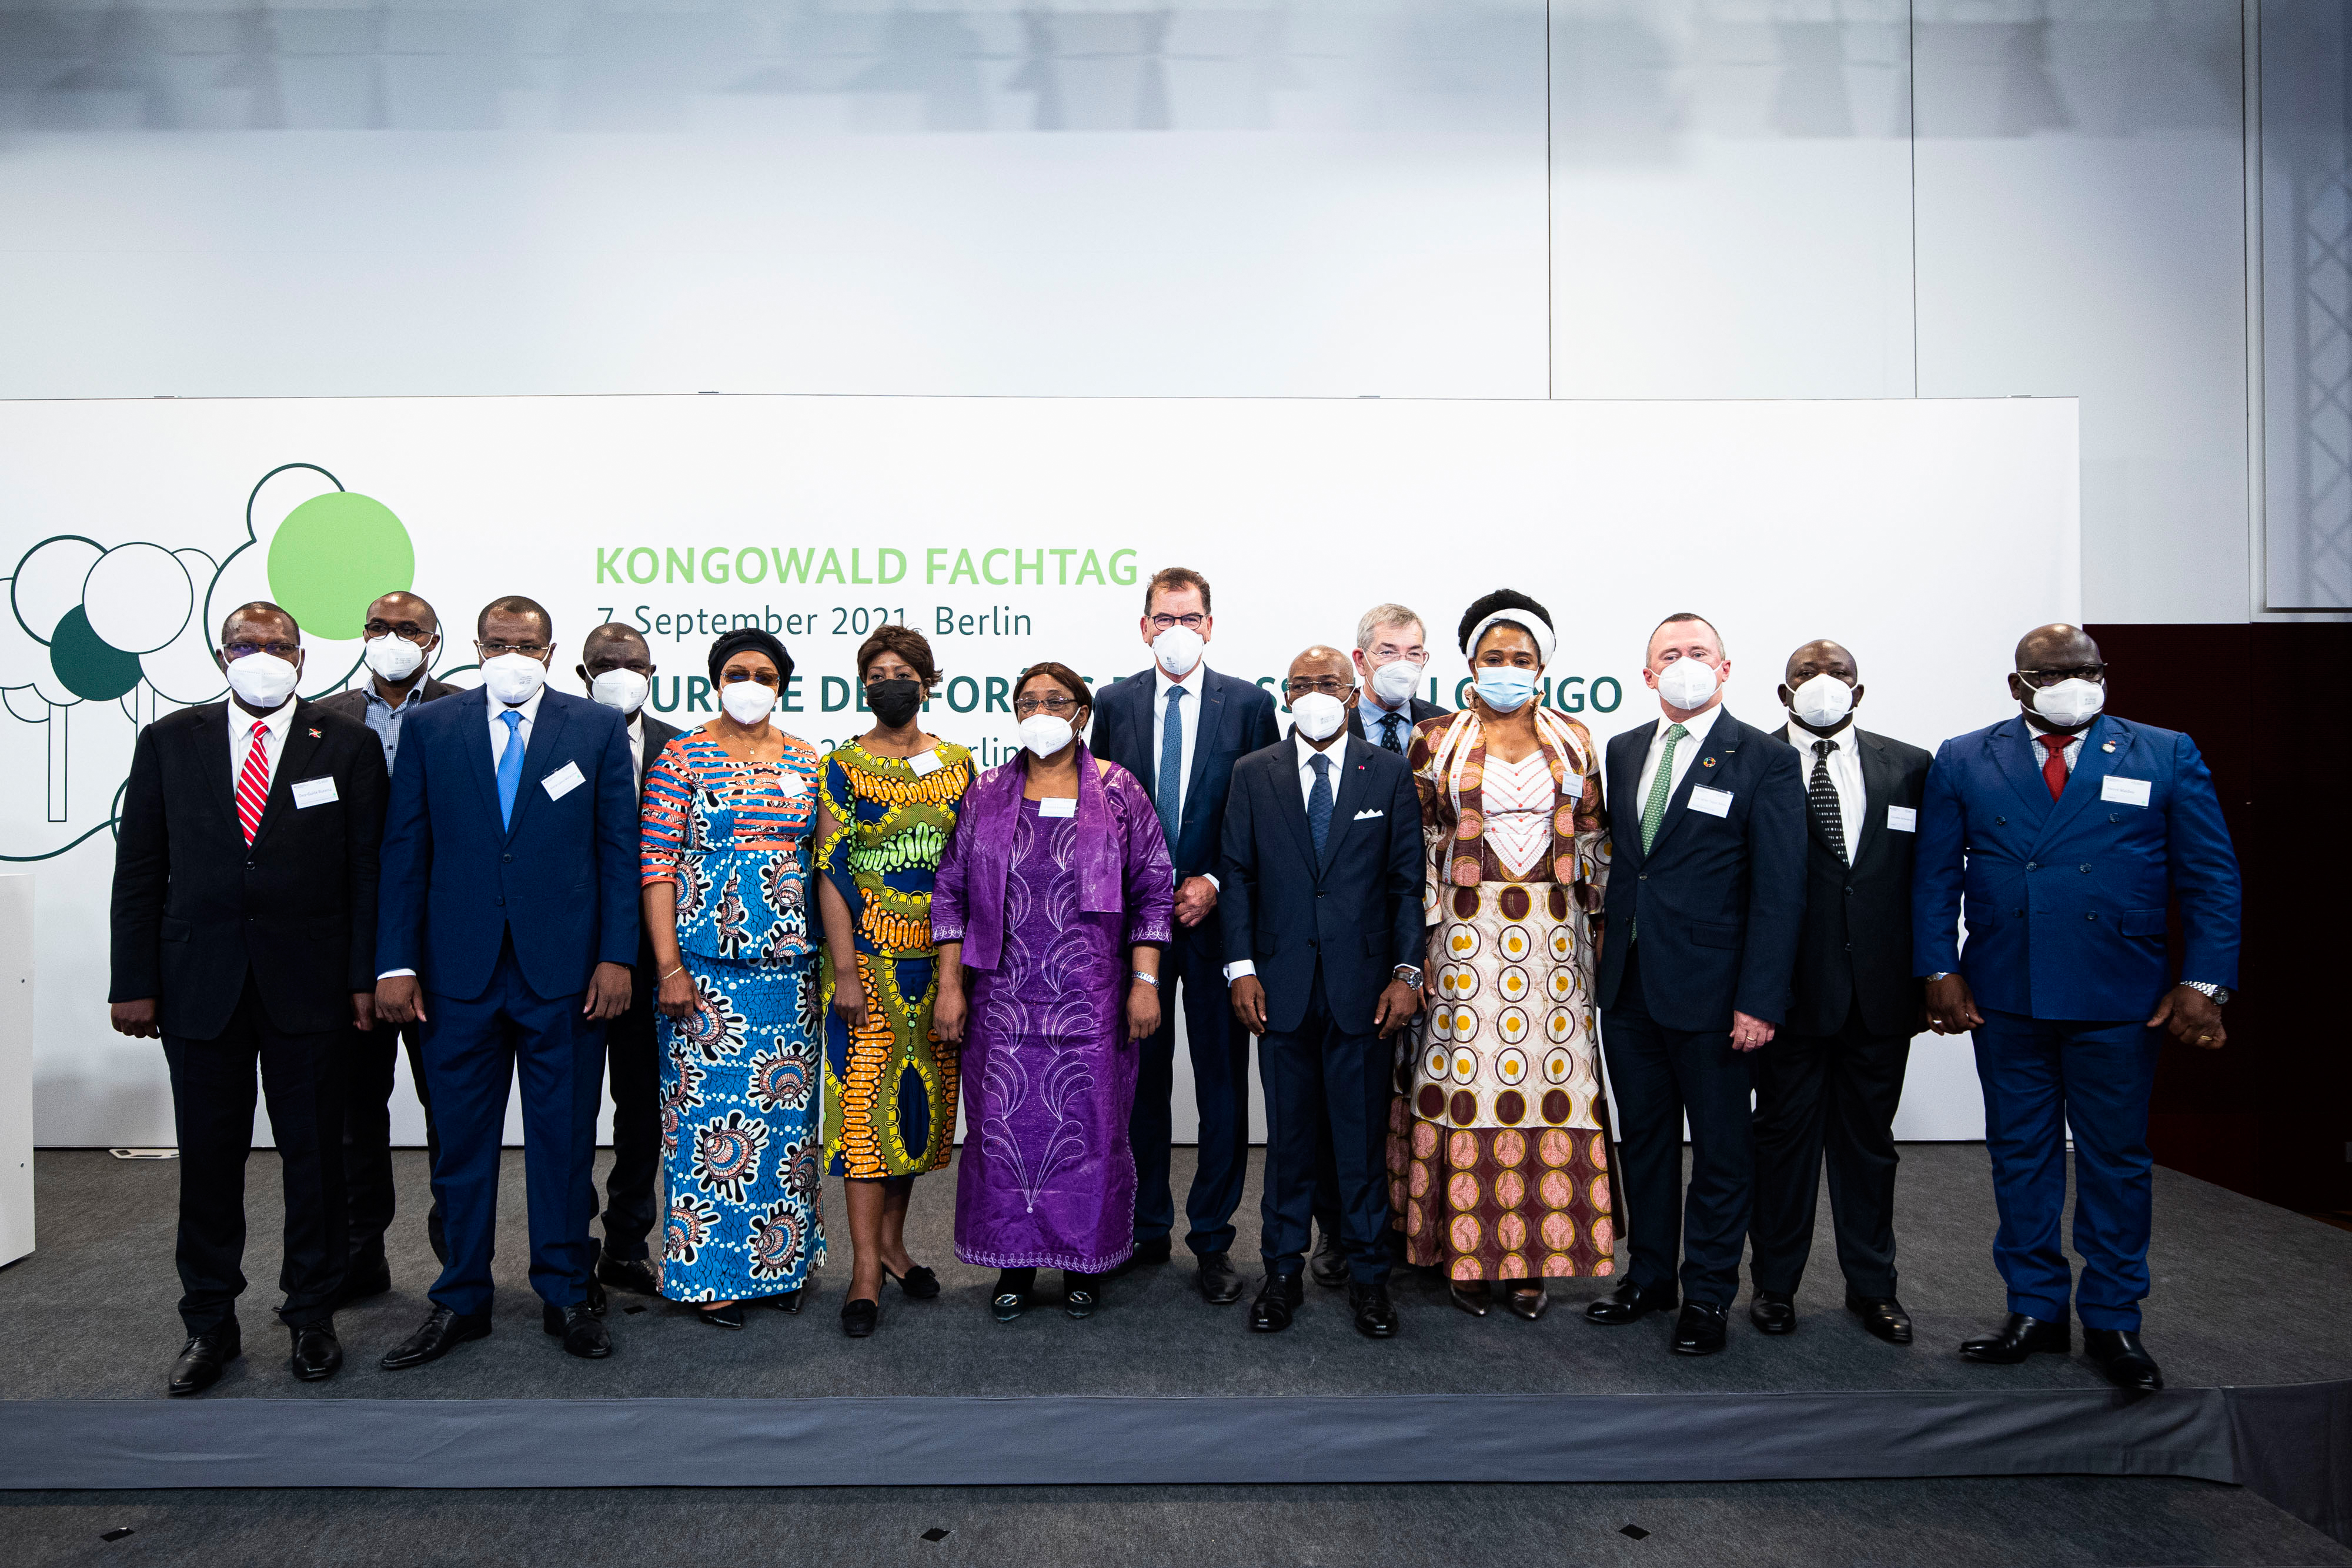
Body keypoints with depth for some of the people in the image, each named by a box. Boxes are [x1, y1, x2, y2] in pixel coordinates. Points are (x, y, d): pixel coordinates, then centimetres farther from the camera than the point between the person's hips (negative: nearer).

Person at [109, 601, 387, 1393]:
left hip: (310, 982, -1)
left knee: (314, 1152, 7)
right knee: (207, 1156, 9)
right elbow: (139, 871, 6)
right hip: (199, 984, 2)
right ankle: (209, 1324, 24)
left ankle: (312, 1314, 22)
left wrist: (366, 977, -5)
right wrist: (135, 983, 0)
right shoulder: (168, 741, 7)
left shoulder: (348, 744, 2)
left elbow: (370, 869, 0)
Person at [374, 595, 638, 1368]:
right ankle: (461, 1300, 25)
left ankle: (567, 1294, 23)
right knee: (461, 1142, 10)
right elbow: (404, 852, 5)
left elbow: (619, 848, 1)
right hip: (458, 971, 1)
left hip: (565, 971, -1)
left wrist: (616, 957, -5)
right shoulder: (428, 728, 6)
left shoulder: (598, 728, 3)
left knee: (565, 1138, 8)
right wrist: (396, 964, -2)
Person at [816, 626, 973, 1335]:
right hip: (867, 953, -3)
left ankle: (891, 1239, 25)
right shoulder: (843, 766, -1)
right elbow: (831, 872, -6)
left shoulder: (957, 763, 8)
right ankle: (866, 1265, 3)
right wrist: (844, 970, -13)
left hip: (937, 956, 4)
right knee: (866, 1096, -3)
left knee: (923, 1092, 9)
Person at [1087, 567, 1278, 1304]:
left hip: (1217, 912, -1)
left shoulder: (1249, 704, 1)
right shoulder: (1114, 705, 6)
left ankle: (1213, 1238, 15)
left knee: (1222, 1079, 3)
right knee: (1141, 1076, 10)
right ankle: (1147, 1229, 23)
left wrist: (1215, 883, -9)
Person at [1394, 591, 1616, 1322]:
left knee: (1551, 1087, 3)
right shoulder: (1436, 740, 2)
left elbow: (1594, 843, 11)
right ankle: (1466, 1253, 14)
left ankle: (1536, 1256, 14)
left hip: (1553, 937, 2)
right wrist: (1420, 943, -3)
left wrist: (1601, 928, 6)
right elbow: (1415, 848, 1)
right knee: (1466, 1086, 1)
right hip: (1466, 934, -2)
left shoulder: (1573, 741, 9)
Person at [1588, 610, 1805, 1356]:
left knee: (1721, 1148, 9)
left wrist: (1760, 1002, -16)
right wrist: (1605, 955, 4)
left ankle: (1708, 1295, 23)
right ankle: (1649, 1275, 31)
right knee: (1643, 1139, 16)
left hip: (1713, 991, -5)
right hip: (1629, 986, 5)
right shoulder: (1623, 752, 9)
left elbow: (1779, 893, -11)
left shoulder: (1766, 761, -7)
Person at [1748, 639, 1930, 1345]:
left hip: (1880, 989, 3)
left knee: (1869, 1135, 14)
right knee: (1784, 1133, 8)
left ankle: (1872, 1285, 28)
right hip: (1789, 988, -3)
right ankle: (1776, 1282, 22)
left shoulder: (1907, 767, 7)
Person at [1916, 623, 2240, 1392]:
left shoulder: (2166, 755, 4)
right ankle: (2035, 1309, 23)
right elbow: (1935, 878, 4)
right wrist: (1941, 973, -4)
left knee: (2117, 1161, 8)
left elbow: (2211, 879, 2)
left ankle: (2112, 1322, 22)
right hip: (2003, 998, 1)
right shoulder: (1963, 761, 5)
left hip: (2121, 1002, -1)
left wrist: (2204, 984, -7)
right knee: (2020, 1155, 10)